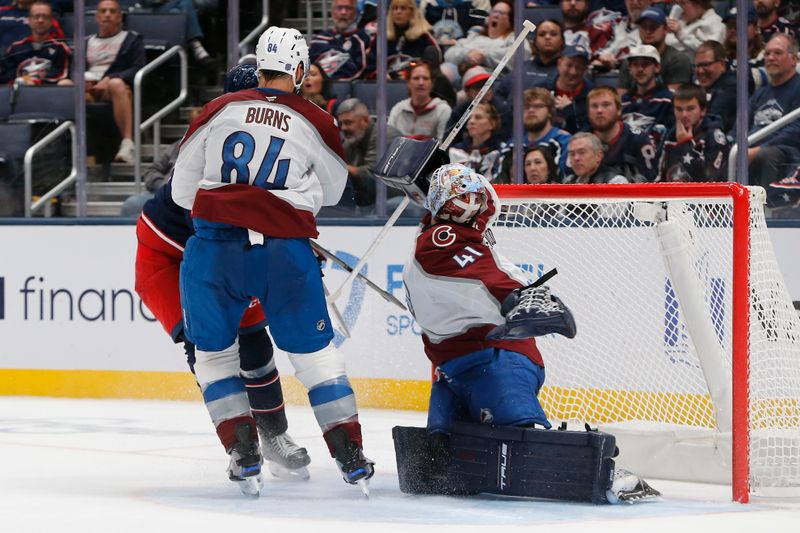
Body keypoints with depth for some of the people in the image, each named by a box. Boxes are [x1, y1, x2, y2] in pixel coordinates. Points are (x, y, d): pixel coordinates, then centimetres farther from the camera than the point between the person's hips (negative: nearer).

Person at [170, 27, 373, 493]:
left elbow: (182, 190, 12)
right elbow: (332, 192, 20)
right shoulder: (316, 123, 5)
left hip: (215, 246, 0)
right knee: (314, 350, 13)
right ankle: (349, 454, 10)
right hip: (286, 250, 0)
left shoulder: (219, 110, 7)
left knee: (215, 351, 17)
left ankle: (243, 450, 7)